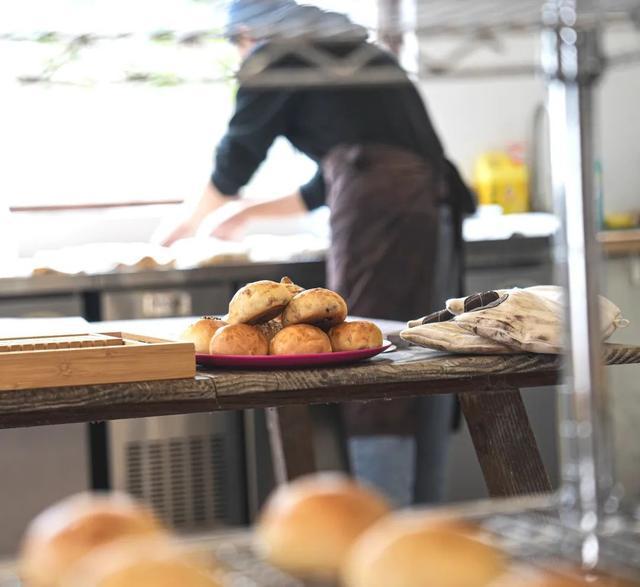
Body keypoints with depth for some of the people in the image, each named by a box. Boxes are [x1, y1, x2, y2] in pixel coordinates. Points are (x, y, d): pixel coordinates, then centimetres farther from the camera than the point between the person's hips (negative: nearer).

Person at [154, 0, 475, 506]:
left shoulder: (276, 59, 7)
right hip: (435, 210, 8)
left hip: (379, 216, -8)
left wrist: (190, 221, 31)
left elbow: (235, 157, 14)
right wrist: (252, 213, 44)